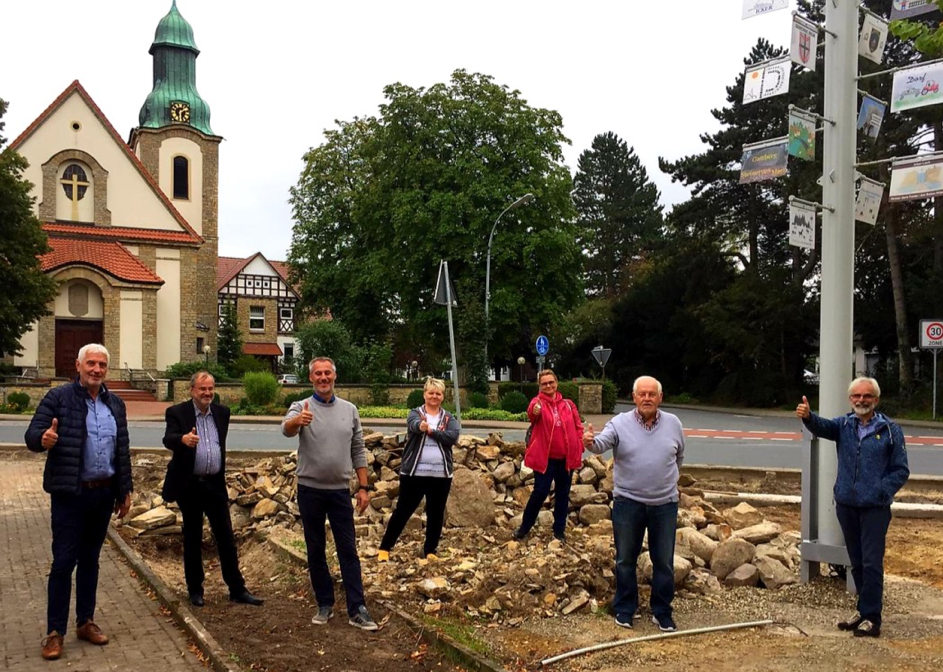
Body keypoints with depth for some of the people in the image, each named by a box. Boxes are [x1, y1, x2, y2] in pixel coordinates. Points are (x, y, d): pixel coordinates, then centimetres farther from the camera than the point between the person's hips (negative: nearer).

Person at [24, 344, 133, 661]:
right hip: (70, 493, -5)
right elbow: (31, 435, -12)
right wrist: (44, 439, -36)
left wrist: (125, 490, 12)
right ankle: (55, 631, 10)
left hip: (104, 493, 5)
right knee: (64, 561, 0)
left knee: (90, 559, 14)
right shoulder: (58, 397, -6)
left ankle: (85, 622, 25)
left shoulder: (115, 404, 9)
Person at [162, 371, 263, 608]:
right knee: (192, 538, 8)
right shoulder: (177, 413, -7)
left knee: (226, 537, 5)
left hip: (215, 484, 4)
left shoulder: (222, 413, 7)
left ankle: (237, 589, 11)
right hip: (189, 485, -3)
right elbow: (168, 440, -24)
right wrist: (183, 439, -45)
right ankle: (195, 590, 20)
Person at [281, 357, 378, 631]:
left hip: (340, 490, 2)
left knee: (348, 551, 2)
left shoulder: (349, 410, 4)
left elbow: (358, 451, 8)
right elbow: (286, 429, -29)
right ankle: (325, 605, 21)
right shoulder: (301, 408, -6)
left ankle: (357, 609, 5)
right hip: (310, 490, -1)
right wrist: (298, 421, -53)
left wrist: (364, 487, 2)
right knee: (316, 551, 8)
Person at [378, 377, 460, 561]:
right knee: (402, 511, 5)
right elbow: (414, 424, -24)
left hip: (441, 475, 2)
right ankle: (385, 548, 16)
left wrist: (431, 431, -20)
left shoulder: (449, 418, 7)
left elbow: (453, 436, -12)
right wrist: (421, 426, -48)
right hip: (414, 473, -2)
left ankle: (430, 550, 25)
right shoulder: (415, 413, 1)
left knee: (436, 514, 10)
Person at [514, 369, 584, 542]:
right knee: (540, 492, -5)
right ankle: (524, 527, 13)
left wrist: (579, 451, 2)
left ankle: (559, 530, 23)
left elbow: (578, 427, 10)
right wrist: (534, 411, -56)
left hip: (566, 458, 4)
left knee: (563, 495, 11)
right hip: (545, 457, -4)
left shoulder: (568, 404, 5)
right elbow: (531, 414, -32)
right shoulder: (538, 402, -7)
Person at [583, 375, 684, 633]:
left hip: (665, 503, 2)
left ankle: (662, 612, 23)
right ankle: (624, 609, 23)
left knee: (664, 561, 10)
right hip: (628, 503, -2)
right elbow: (602, 443, -24)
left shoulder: (673, 423, 2)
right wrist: (590, 442, -46)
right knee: (625, 560, 9)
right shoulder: (620, 423, -7)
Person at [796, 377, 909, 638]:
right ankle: (864, 610, 28)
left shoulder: (890, 430, -4)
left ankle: (871, 618, 4)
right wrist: (808, 417, -41)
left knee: (872, 563, -4)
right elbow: (822, 426, -19)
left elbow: (901, 470, -1)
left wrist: (881, 491, -14)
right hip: (846, 505, 4)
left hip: (875, 508, -4)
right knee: (856, 563, 15)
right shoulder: (844, 425, 3)